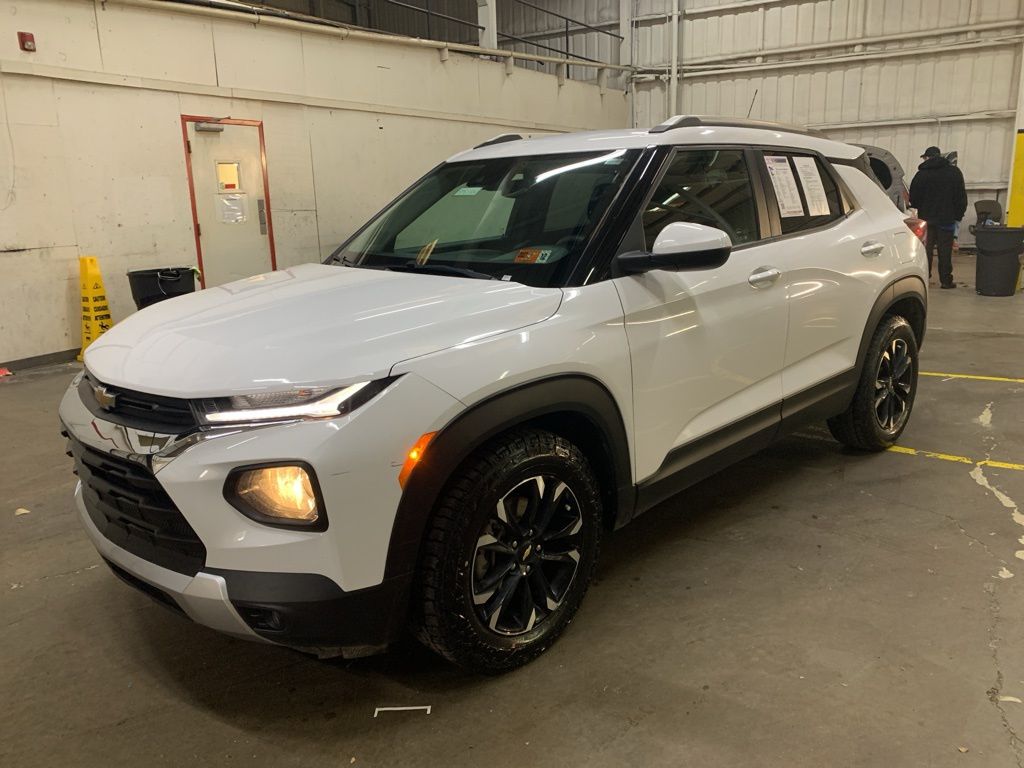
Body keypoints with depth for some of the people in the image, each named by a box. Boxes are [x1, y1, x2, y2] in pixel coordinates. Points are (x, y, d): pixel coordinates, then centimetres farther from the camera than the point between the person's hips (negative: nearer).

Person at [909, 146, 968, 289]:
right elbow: (961, 197, 2)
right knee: (945, 251, 3)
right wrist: (958, 214, 9)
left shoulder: (921, 174, -1)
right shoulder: (954, 172, 2)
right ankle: (946, 280, 5)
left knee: (925, 249, 6)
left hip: (926, 218, 0)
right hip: (947, 218, 0)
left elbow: (913, 199, 0)